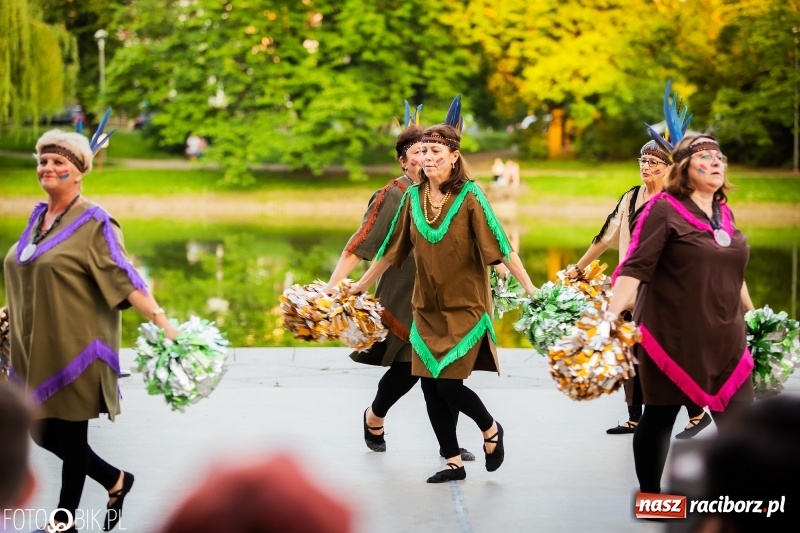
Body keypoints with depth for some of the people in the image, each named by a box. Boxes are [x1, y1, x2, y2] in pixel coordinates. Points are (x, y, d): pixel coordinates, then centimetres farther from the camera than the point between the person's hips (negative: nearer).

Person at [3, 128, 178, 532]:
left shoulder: (93, 223, -11)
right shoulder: (38, 218, 11)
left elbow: (122, 278, -18)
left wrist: (160, 320, -28)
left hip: (74, 350, -8)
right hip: (35, 349, 8)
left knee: (70, 433, 3)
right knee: (42, 431, 11)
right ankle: (115, 480, 30)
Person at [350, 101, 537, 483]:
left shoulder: (469, 197, -11)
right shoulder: (413, 198, 2)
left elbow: (499, 245, -14)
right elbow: (391, 249, 11)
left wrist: (529, 287, -22)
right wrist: (360, 286, 15)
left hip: (465, 307, -5)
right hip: (427, 309, 5)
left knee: (449, 384, -9)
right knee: (431, 387, 4)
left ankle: (491, 429, 21)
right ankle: (454, 462, 19)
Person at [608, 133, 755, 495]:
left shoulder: (724, 213, 10)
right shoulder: (664, 209, -10)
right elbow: (634, 268, -17)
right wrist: (611, 316, -28)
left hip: (724, 338, 6)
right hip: (671, 337, -6)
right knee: (660, 416, 5)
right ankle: (649, 498, 20)